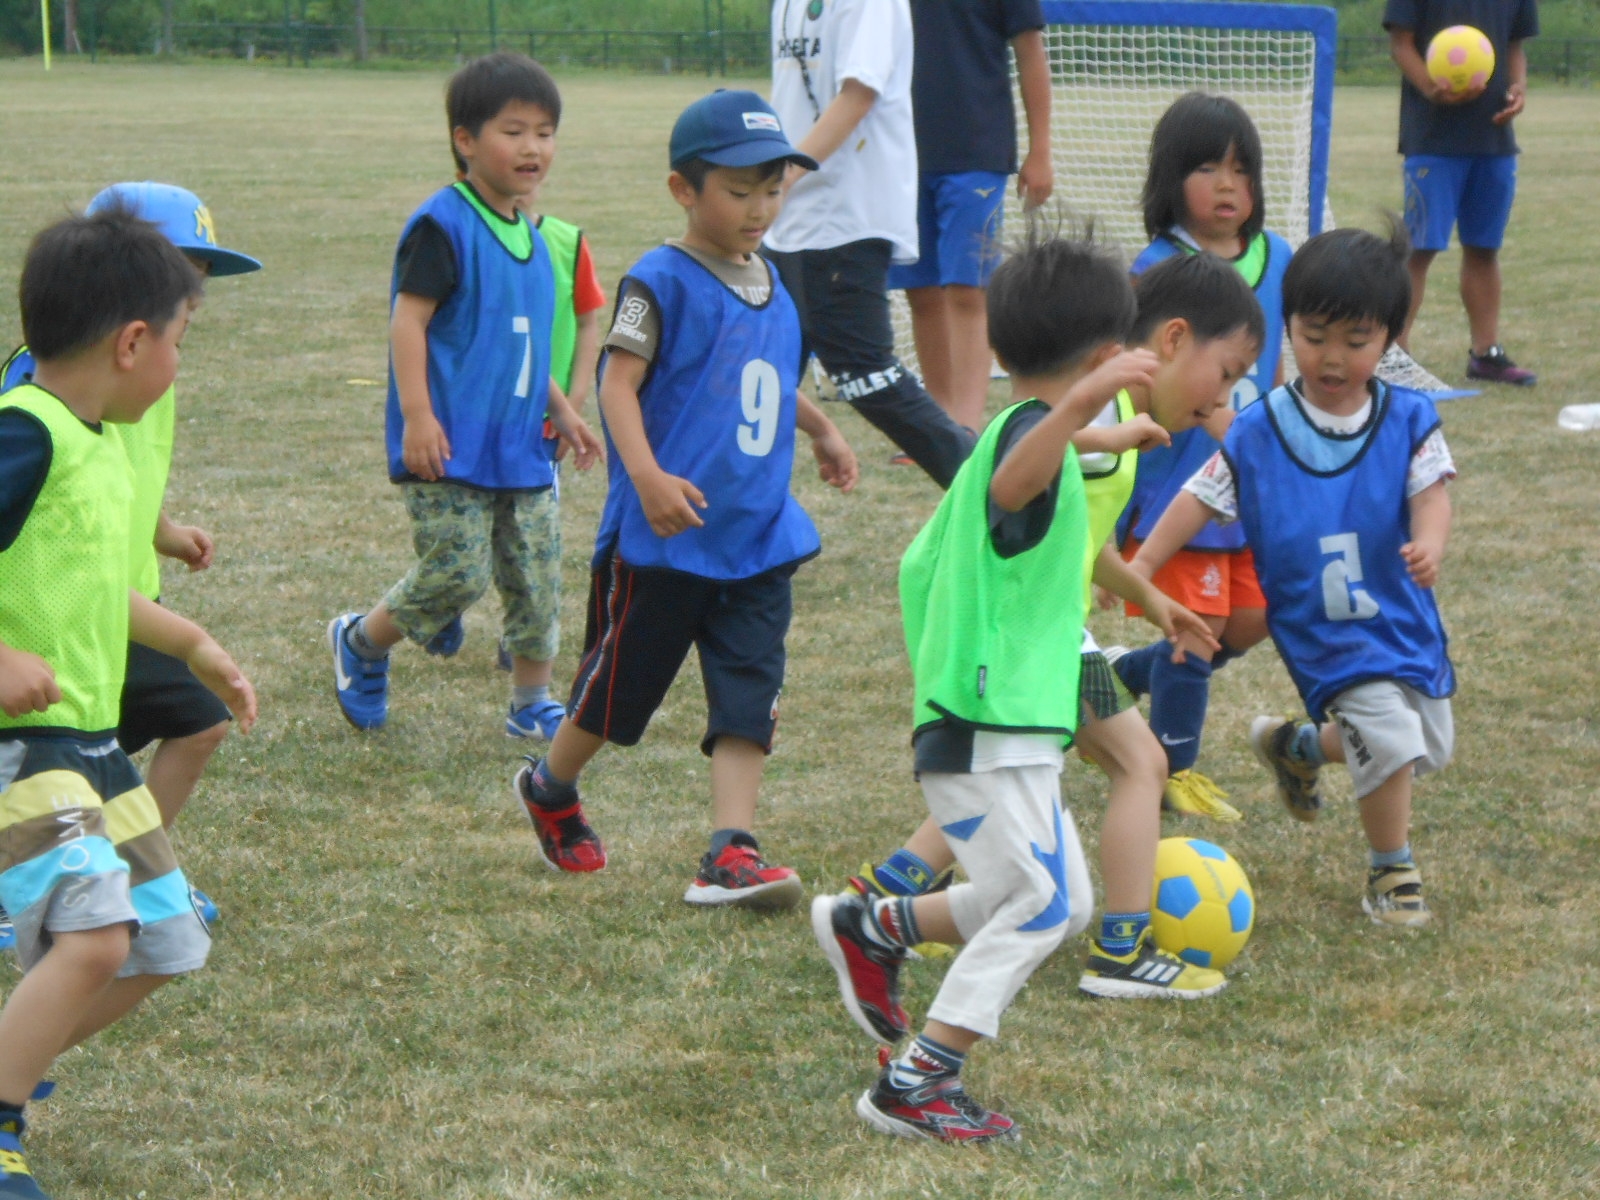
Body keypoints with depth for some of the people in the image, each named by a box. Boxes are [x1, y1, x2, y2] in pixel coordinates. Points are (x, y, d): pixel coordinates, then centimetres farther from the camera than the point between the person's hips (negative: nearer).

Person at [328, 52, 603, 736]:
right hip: (450, 448, -8)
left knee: (538, 580, 7)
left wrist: (561, 412, 25)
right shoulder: (444, 226, -12)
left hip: (520, 449, 8)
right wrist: (418, 415, -22)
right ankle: (360, 642, 14)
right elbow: (408, 321, -16)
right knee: (458, 574, -10)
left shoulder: (528, 235, 14)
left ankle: (531, 705, 19)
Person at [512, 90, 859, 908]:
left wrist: (820, 429, 41)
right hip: (664, 541, -6)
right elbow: (619, 383, -19)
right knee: (621, 685, 9)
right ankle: (549, 788, 34)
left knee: (749, 701, -4)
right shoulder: (662, 283, -11)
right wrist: (648, 475, -30)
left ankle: (731, 855, -7)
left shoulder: (771, 286, 12)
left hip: (758, 541, 6)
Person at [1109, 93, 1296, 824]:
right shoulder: (1163, 269, -15)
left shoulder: (1274, 259, 6)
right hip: (1179, 480, -7)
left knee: (1250, 623, 11)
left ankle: (1124, 673, 33)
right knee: (1197, 627, -1)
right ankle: (1175, 769, 17)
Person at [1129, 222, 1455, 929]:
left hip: (1404, 616, 4)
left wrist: (1429, 543, -36)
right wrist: (1142, 564, -4)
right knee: (1389, 738, -18)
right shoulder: (1257, 434, -8)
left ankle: (1296, 747, 42)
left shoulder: (1408, 421, -6)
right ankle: (1391, 873, 6)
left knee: (1428, 748, 16)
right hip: (1325, 634, -4)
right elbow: (1202, 496, 0)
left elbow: (1430, 490, -14)